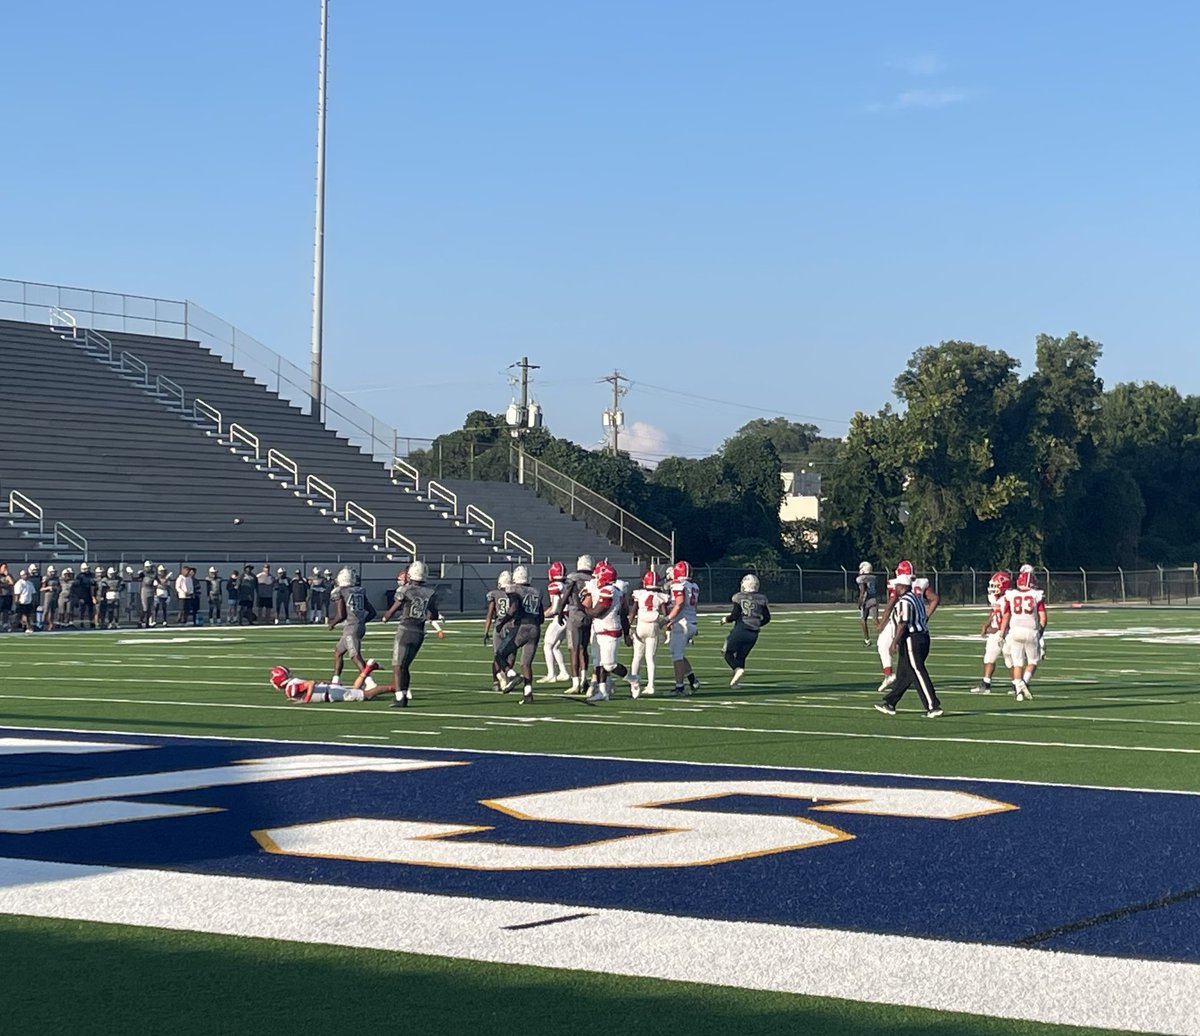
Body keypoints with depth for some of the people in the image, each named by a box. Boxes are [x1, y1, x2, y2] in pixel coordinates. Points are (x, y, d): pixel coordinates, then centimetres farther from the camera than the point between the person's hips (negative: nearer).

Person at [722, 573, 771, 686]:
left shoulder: (739, 597, -6)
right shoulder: (761, 598, 6)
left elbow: (735, 615, -10)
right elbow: (767, 618, 8)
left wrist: (726, 619, 10)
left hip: (741, 629, -4)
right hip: (753, 633, 4)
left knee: (729, 653, 8)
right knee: (741, 656, 14)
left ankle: (738, 669, -20)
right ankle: (736, 681, 4)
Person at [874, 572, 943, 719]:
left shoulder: (904, 602, -15)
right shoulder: (917, 598, 13)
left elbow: (903, 624, -20)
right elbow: (924, 619, 15)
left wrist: (895, 643, -14)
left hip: (911, 640, -10)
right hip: (923, 637, 10)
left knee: (918, 674, -6)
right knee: (903, 673, 15)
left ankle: (933, 707, -7)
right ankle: (889, 704, 23)